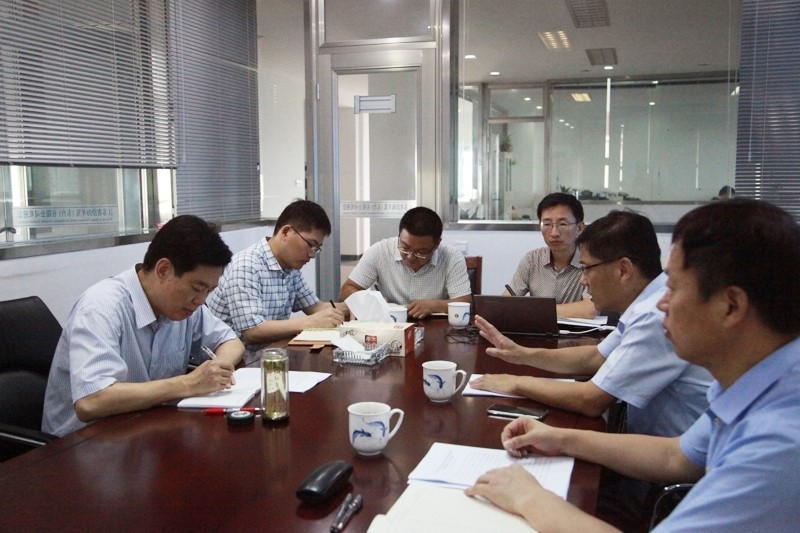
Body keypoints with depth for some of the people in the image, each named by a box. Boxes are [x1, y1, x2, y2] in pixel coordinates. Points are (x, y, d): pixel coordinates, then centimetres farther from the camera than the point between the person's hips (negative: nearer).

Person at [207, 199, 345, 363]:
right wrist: (311, 322, -26)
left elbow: (314, 306, 15)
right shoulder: (246, 266, -20)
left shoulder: (290, 267, 6)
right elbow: (251, 331, -27)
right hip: (237, 362, -8)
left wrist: (349, 307, -3)